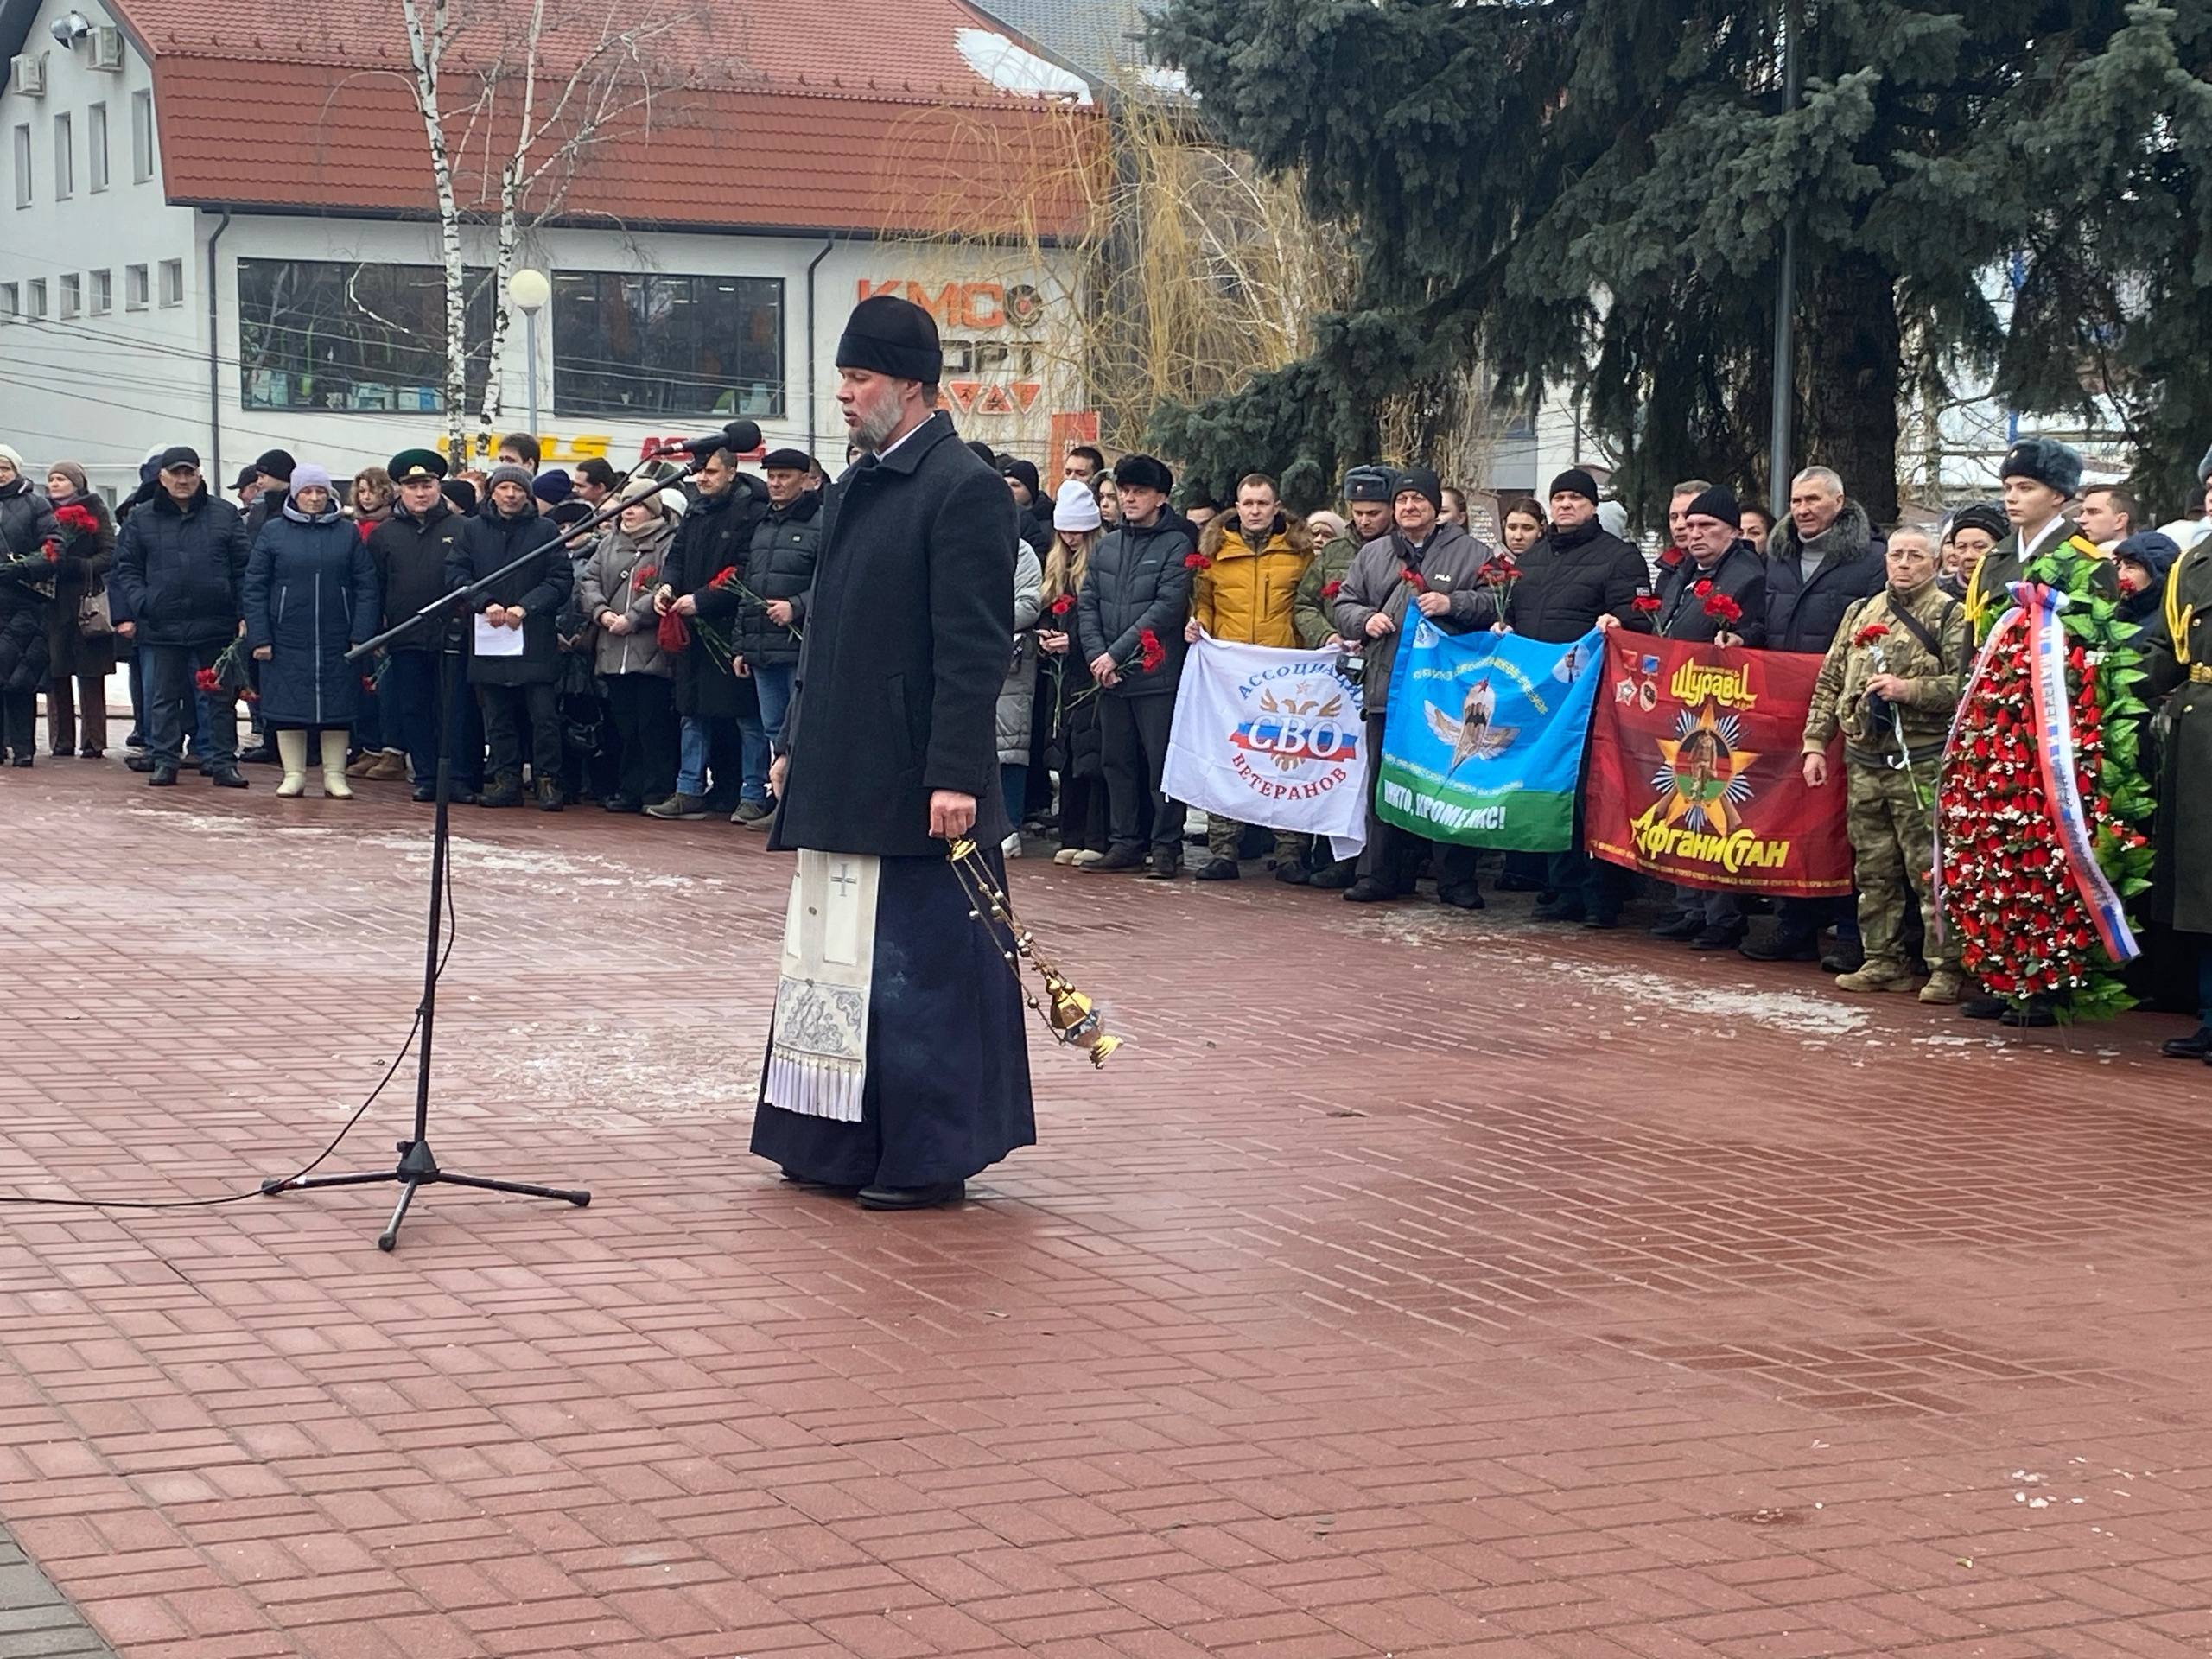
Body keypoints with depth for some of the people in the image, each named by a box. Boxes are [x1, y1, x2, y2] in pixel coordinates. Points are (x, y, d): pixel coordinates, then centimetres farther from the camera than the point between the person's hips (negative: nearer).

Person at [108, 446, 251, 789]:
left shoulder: (225, 516, 4)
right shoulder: (141, 521, 6)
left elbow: (243, 569, 2)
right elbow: (124, 570, 5)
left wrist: (245, 615, -5)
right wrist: (125, 614, -5)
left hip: (216, 626, 0)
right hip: (161, 628, 0)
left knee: (220, 697, 5)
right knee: (163, 697, 6)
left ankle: (223, 763, 10)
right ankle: (164, 761, 14)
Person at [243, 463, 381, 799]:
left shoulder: (348, 533, 6)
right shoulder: (273, 532, 3)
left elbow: (366, 587, 3)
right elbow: (254, 589, 2)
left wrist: (361, 636, -6)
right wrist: (259, 638, -6)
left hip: (337, 641, 1)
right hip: (287, 641, -1)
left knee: (337, 707, 4)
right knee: (288, 707, 2)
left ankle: (335, 774, 12)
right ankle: (294, 774, 12)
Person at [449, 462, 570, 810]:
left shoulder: (545, 531, 4)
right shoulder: (473, 531, 10)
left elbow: (562, 580, 0)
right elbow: (455, 574, 4)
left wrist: (525, 607, -12)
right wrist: (486, 603, -11)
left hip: (535, 640, -2)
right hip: (487, 639, 2)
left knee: (544, 713, -5)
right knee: (498, 716, 7)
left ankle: (547, 780, 1)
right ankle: (506, 779, 13)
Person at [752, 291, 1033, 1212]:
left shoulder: (963, 489, -12)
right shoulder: (858, 486, 14)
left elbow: (976, 648, -17)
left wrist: (956, 775, -21)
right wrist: (794, 744, 19)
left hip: (914, 785, -9)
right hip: (844, 778, 9)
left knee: (918, 968, -2)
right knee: (844, 961, 13)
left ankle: (931, 1156, 7)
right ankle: (848, 1144, 22)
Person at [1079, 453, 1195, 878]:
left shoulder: (1176, 545, -3)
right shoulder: (1106, 545, 15)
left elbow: (1167, 608, -12)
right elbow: (1087, 604, 10)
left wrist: (1117, 653, -14)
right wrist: (1096, 654, -6)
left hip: (1156, 673, -6)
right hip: (1110, 677, 6)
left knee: (1162, 762, -4)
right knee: (1117, 761, 10)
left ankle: (1167, 847, 1)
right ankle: (1124, 841, 18)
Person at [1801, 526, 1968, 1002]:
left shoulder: (1950, 616, -1)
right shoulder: (1860, 614, 16)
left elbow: (1965, 687, -10)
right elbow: (1829, 683, 18)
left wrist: (1908, 689, -18)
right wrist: (1815, 743, 11)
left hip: (1921, 765, -6)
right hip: (1864, 762, 6)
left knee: (1930, 871, -7)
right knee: (1873, 871, 9)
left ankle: (1946, 967, -2)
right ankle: (1883, 962, 18)